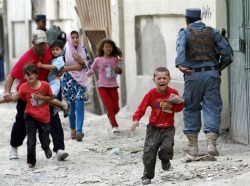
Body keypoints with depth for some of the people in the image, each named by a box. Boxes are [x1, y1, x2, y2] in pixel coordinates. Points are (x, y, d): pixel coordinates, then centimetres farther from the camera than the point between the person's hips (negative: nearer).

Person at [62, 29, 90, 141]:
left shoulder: (83, 50, 8)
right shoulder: (65, 51, -1)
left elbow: (87, 64, 10)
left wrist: (80, 60, -9)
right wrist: (76, 67, -9)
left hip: (81, 81, 1)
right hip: (69, 80, -1)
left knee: (79, 105, -13)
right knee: (72, 106, 3)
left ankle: (79, 131, -21)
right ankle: (73, 131, 16)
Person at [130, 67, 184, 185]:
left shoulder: (173, 93, -7)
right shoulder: (151, 94, -9)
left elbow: (180, 106, 0)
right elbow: (141, 108, -9)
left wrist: (171, 107, -20)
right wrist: (136, 120, -23)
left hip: (168, 128, 0)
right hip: (154, 128, 0)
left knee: (167, 147, -21)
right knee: (149, 152, -4)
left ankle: (165, 160, 17)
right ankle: (147, 176, 12)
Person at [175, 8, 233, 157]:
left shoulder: (185, 33, 4)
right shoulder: (212, 32, 12)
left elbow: (181, 48, -16)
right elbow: (226, 49, 4)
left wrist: (180, 65, -30)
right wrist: (223, 64, 18)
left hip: (193, 75, -1)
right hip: (212, 74, 1)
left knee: (191, 108, 11)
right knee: (212, 107, 1)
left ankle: (193, 145, 13)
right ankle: (211, 143, -13)